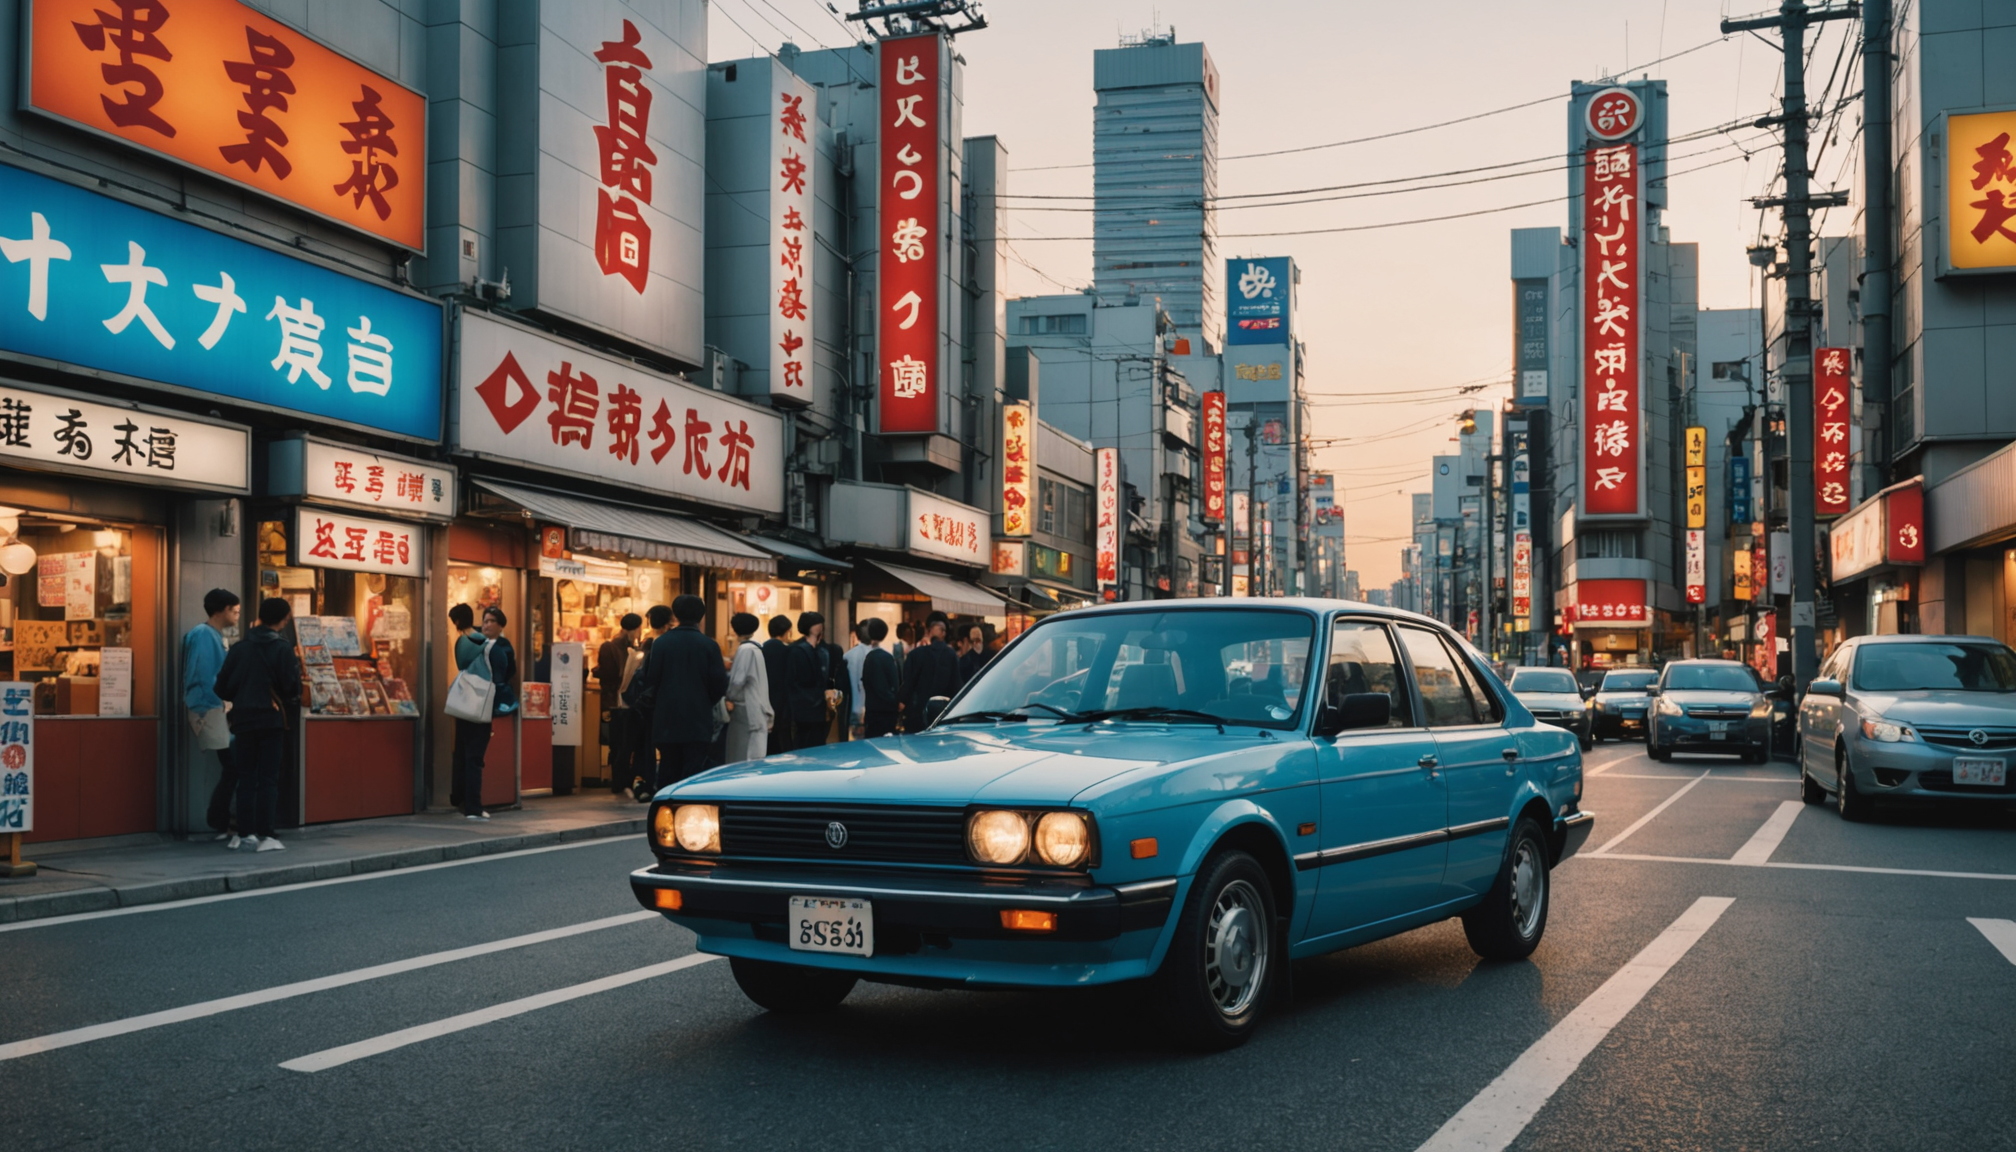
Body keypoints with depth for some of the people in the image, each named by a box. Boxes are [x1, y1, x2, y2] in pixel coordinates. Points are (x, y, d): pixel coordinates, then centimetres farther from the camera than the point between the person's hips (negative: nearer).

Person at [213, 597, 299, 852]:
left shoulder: (240, 648, 4)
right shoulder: (283, 648, -8)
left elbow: (222, 687, 4)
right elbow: (292, 687, -11)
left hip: (243, 719, 4)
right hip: (272, 719, -4)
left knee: (246, 778, 10)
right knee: (268, 779, -1)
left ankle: (247, 833, 9)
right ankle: (264, 834, -5)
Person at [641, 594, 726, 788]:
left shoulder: (660, 643, -1)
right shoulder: (709, 645, -5)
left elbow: (650, 677, -5)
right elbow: (720, 684, -6)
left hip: (667, 718, 2)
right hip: (698, 719, -2)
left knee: (667, 771, 10)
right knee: (692, 771, -2)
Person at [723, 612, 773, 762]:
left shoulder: (745, 649, -13)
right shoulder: (757, 648, 10)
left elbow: (737, 681, -16)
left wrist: (729, 697, 1)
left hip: (747, 711, -8)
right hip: (757, 709, 8)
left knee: (743, 759, -8)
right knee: (754, 759, 9)